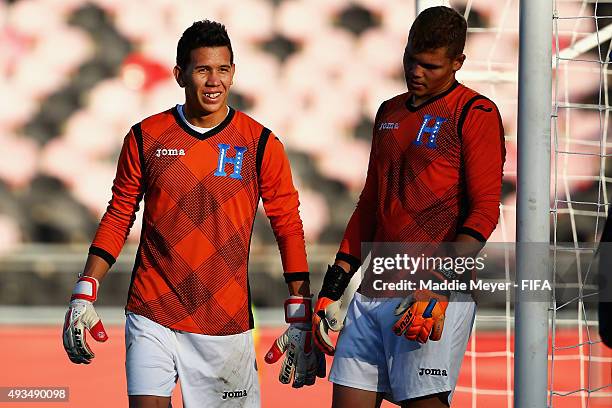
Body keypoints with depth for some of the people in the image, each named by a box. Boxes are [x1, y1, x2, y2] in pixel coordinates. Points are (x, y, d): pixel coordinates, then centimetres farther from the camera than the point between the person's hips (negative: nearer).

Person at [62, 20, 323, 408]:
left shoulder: (261, 144, -1)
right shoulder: (146, 137, 3)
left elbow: (289, 227, 4)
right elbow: (118, 217, 11)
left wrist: (301, 321, 0)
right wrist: (84, 295, 4)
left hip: (227, 324, 0)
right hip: (151, 316, 0)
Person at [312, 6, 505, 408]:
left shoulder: (475, 114, -2)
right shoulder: (390, 113, 21)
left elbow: (484, 211, -10)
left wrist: (441, 284, -20)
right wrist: (332, 288, 20)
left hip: (440, 286, -7)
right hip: (374, 289, 7)